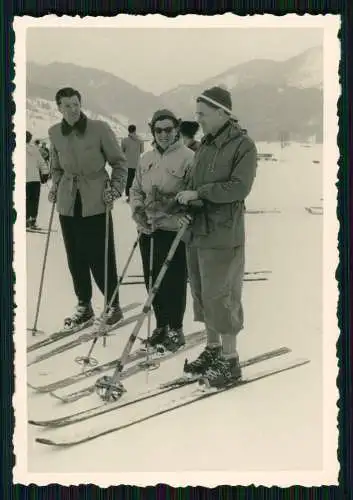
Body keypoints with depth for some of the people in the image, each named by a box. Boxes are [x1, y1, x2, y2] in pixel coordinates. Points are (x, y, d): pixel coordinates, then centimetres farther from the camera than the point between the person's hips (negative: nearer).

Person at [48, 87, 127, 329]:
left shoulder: (100, 128, -8)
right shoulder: (54, 132, 5)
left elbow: (119, 162, -1)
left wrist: (116, 188, -12)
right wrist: (55, 185, 4)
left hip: (96, 202, -4)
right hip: (68, 203, 4)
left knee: (101, 257, -1)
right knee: (75, 257, 9)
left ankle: (113, 304, 16)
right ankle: (84, 305, 24)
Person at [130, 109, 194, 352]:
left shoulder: (188, 157, -8)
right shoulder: (146, 159, 12)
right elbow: (136, 190, 17)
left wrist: (170, 204, -24)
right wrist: (138, 209, -1)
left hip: (175, 231, -6)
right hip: (149, 230, 6)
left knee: (174, 282, 2)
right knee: (152, 280, 13)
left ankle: (176, 329, 20)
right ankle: (161, 325, 30)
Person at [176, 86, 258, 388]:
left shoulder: (243, 145, -9)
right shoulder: (205, 144, 13)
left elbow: (239, 187, -18)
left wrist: (199, 193, -15)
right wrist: (184, 204, -1)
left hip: (222, 236, -7)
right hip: (197, 232, 7)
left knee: (220, 296, -2)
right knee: (203, 294, 13)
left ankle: (230, 360, 11)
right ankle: (212, 349, 28)